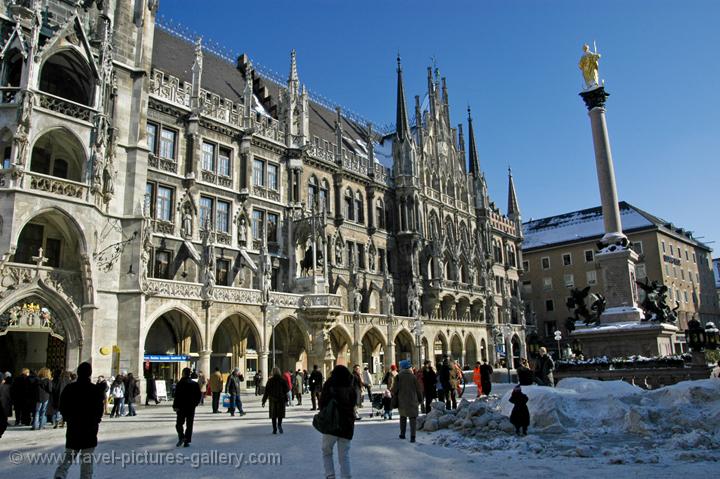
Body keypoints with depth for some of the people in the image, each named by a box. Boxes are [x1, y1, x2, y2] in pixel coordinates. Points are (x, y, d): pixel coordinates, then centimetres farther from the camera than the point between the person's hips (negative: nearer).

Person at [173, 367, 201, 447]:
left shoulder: (180, 384, -9)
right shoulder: (195, 384, 3)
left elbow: (177, 396, -14)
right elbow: (198, 396, 7)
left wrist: (175, 406, -8)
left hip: (181, 408, -3)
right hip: (191, 408, 3)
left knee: (179, 424, 10)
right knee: (189, 425, 8)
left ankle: (181, 437, -9)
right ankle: (187, 441, 6)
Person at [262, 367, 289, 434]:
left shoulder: (270, 380, -2)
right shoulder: (283, 380, 0)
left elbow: (266, 391, -2)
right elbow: (286, 390, -3)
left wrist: (263, 401, 3)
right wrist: (286, 399, 6)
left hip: (273, 399, 0)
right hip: (281, 399, 0)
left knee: (273, 414, 8)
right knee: (280, 413, 9)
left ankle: (275, 429, 5)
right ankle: (279, 424, -15)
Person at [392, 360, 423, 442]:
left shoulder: (398, 377, -6)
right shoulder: (413, 377, -3)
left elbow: (394, 390, -5)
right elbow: (418, 390, 2)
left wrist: (394, 398, 12)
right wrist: (420, 399, 13)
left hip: (402, 401, 1)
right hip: (412, 401, -1)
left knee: (403, 417, 20)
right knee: (413, 418, 1)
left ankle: (402, 434, 26)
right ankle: (412, 436, -10)